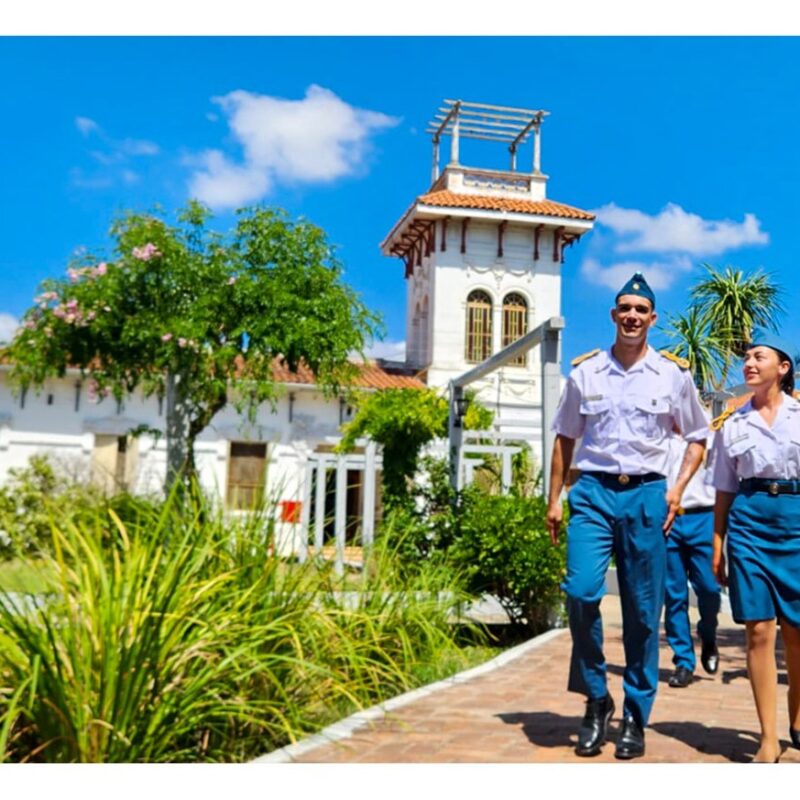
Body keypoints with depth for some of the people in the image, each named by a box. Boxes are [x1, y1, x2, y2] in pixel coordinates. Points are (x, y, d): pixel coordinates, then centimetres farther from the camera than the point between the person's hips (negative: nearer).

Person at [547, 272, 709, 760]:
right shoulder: (585, 372, 7)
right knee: (581, 591, -16)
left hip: (647, 495, 0)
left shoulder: (674, 374, 6)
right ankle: (596, 699, 6)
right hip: (594, 491, 0)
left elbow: (698, 436, 15)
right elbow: (565, 438, 13)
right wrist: (555, 498, 8)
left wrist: (678, 490, 2)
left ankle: (636, 718, 19)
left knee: (643, 611, 4)